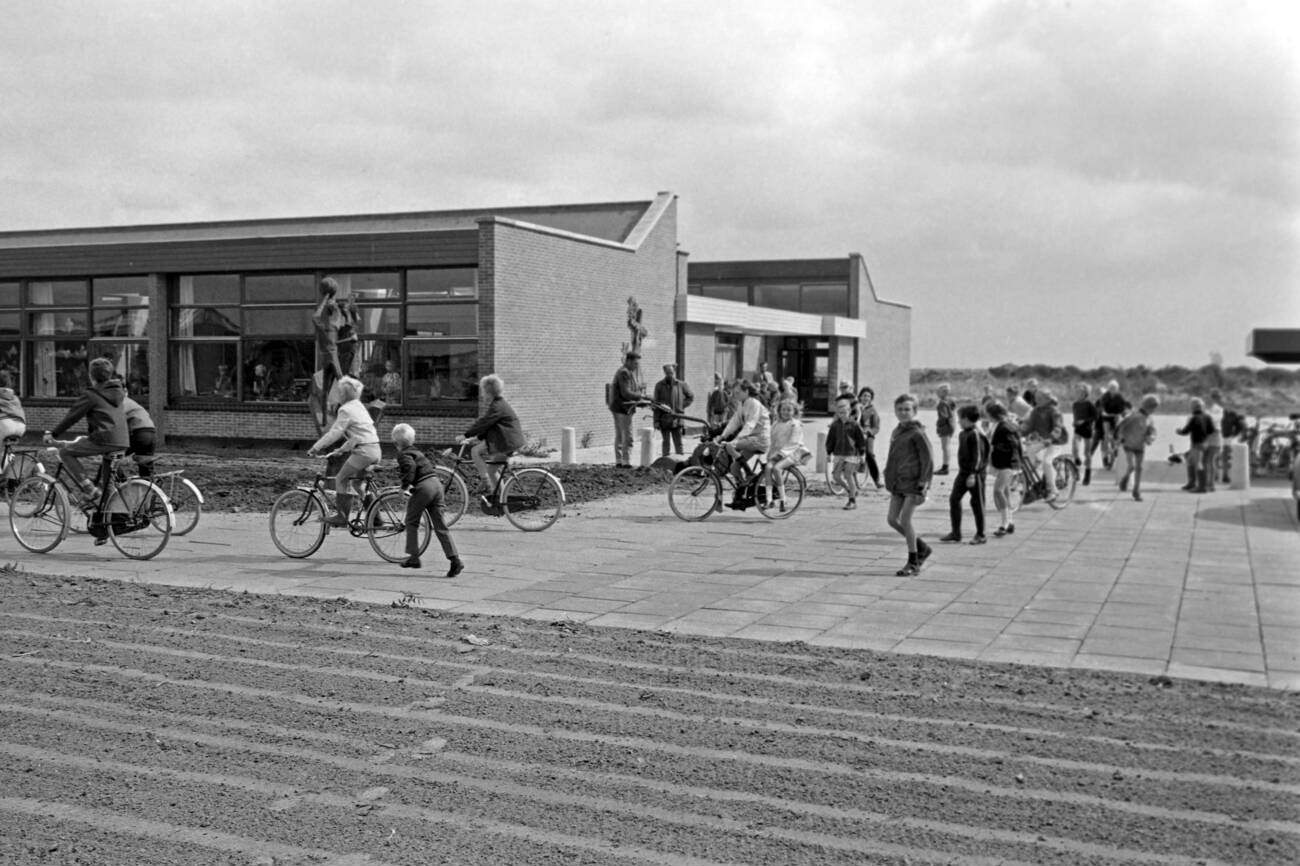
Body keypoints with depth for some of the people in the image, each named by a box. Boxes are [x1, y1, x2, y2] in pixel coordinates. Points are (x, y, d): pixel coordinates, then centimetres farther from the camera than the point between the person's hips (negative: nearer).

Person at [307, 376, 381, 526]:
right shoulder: (359, 406, 20)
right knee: (357, 482, 18)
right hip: (375, 451, 9)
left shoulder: (346, 410, -9)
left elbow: (334, 433, -12)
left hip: (363, 451, -9)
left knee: (340, 479, 2)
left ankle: (341, 516, 3)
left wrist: (315, 448, -7)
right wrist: (344, 448, 29)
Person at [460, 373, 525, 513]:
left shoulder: (497, 406, -15)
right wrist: (475, 437, 19)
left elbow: (483, 422, -20)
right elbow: (486, 423, 23)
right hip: (509, 442, 10)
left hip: (506, 443, -10)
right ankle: (498, 502, 21)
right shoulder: (500, 404, 18)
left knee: (475, 451, -11)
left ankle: (488, 488, -11)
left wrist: (466, 436, -16)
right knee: (491, 469, 17)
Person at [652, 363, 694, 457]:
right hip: (664, 419, -1)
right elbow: (656, 404, 1)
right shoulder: (659, 385, 2)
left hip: (677, 418, 1)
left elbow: (691, 396, 17)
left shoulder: (681, 385, 4)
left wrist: (682, 405, 3)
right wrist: (656, 420, -4)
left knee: (678, 443, 2)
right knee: (666, 442, 4)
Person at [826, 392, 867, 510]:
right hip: (838, 454, 5)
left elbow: (861, 439, 0)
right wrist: (829, 452, 10)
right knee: (836, 475, 0)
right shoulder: (835, 425, 5)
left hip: (851, 454, -5)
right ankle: (851, 491, 24)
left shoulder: (854, 425, -5)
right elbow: (830, 439, 13)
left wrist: (862, 454, -1)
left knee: (848, 475, -6)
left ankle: (853, 501, 4)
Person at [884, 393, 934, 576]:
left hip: (913, 482, -8)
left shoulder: (917, 433, -10)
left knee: (905, 520, -10)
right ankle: (923, 549, 23)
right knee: (893, 520, 5)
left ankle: (913, 562, 3)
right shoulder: (896, 432, 15)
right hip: (898, 483, 8)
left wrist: (923, 485, -16)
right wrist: (890, 482, 22)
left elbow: (928, 460, -12)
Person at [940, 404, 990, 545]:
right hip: (963, 472, 9)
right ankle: (956, 534, 10)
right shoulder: (962, 434, 10)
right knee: (954, 499, 4)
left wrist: (972, 475, -23)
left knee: (977, 502, 1)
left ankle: (980, 535, 13)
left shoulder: (976, 434, -17)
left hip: (975, 474, -9)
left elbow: (978, 456, -20)